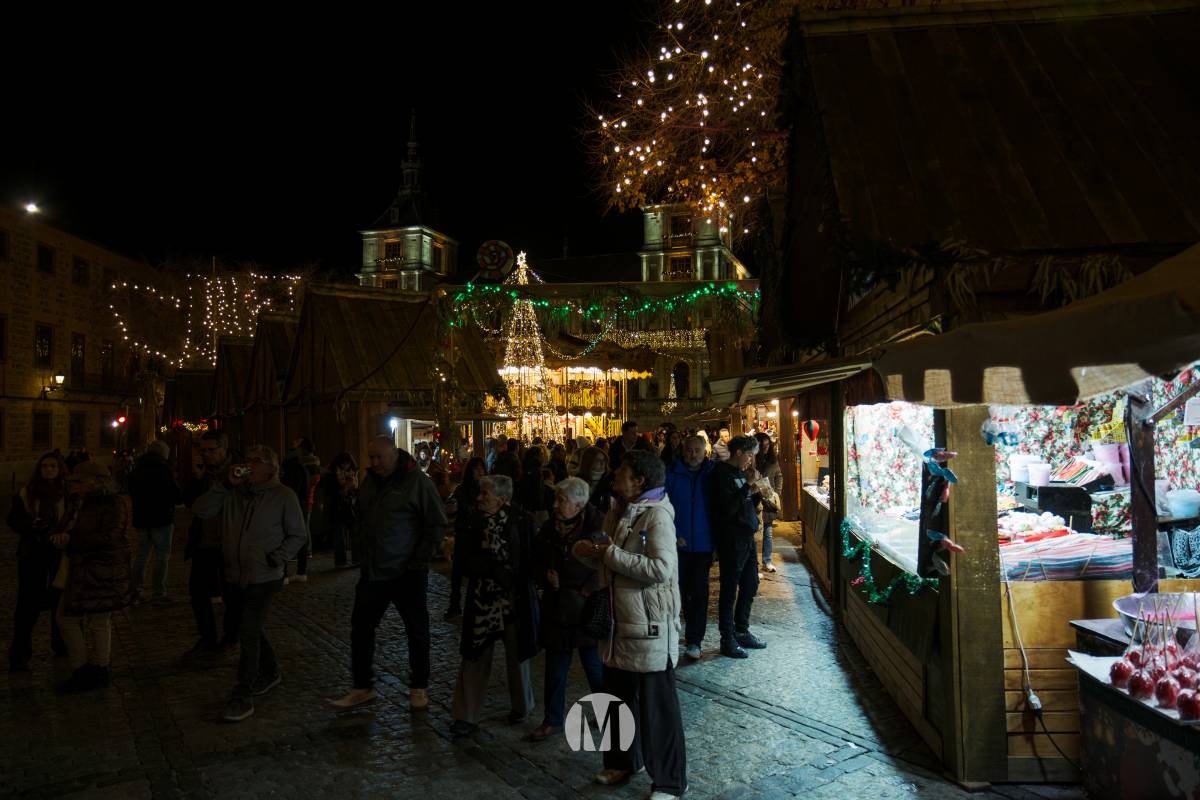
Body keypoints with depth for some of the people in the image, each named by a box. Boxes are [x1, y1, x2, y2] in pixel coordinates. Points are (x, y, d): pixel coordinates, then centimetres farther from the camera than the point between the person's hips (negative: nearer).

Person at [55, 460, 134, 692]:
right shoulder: (77, 502, 12)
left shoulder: (114, 504, -15)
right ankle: (82, 671, 25)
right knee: (66, 618, 13)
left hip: (103, 571, -9)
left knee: (98, 621, 1)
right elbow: (66, 528, 17)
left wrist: (71, 542, -19)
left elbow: (107, 538, -24)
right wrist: (59, 535, -7)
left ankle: (99, 672, 15)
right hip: (78, 569, 9)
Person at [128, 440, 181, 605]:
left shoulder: (136, 469, 7)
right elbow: (177, 497, -14)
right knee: (162, 556, 0)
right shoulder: (164, 469, -13)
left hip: (141, 519, 6)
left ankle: (136, 591, 18)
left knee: (141, 554, 17)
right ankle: (158, 594, 1)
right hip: (162, 519, -6)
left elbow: (132, 494, 18)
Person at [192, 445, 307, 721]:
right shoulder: (233, 494, 4)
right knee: (250, 629, 19)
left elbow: (299, 535, -2)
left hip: (264, 577, -5)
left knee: (249, 632, -9)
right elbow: (201, 510, -6)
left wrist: (275, 558, -13)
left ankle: (243, 696, 1)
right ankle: (270, 672, 40)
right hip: (234, 576, 5)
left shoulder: (283, 496, -7)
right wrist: (225, 484, -13)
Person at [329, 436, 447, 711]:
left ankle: (419, 688, 24)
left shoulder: (417, 481, -12)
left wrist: (420, 561, -14)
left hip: (407, 573, -6)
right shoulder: (370, 482, 7)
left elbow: (437, 524, -12)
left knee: (417, 631, 8)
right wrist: (362, 554, 9)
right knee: (361, 628, 10)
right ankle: (363, 687, 25)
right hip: (373, 571, 6)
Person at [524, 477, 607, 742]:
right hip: (556, 608, 5)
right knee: (555, 667, 13)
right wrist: (546, 577, -5)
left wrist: (587, 592, -17)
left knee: (595, 666, 8)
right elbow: (537, 562, 14)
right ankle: (552, 720, 28)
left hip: (587, 609, -4)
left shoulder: (597, 526, -14)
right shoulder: (550, 528, 2)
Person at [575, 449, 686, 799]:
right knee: (618, 692, 21)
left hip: (650, 623, -8)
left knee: (656, 703, 4)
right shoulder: (618, 513, 8)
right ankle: (624, 759, 42)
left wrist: (611, 554, -22)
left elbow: (661, 569, -28)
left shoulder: (657, 515, -18)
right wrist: (589, 552, -4)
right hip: (620, 617, 8)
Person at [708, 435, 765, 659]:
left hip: (747, 536, 9)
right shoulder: (721, 474, -14)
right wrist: (747, 490, -21)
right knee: (730, 589, 0)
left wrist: (756, 494, 5)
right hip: (731, 539, -9)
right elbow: (726, 509, -22)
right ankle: (727, 639, 10)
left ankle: (742, 631, 30)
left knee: (750, 585, 17)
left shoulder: (740, 472, 13)